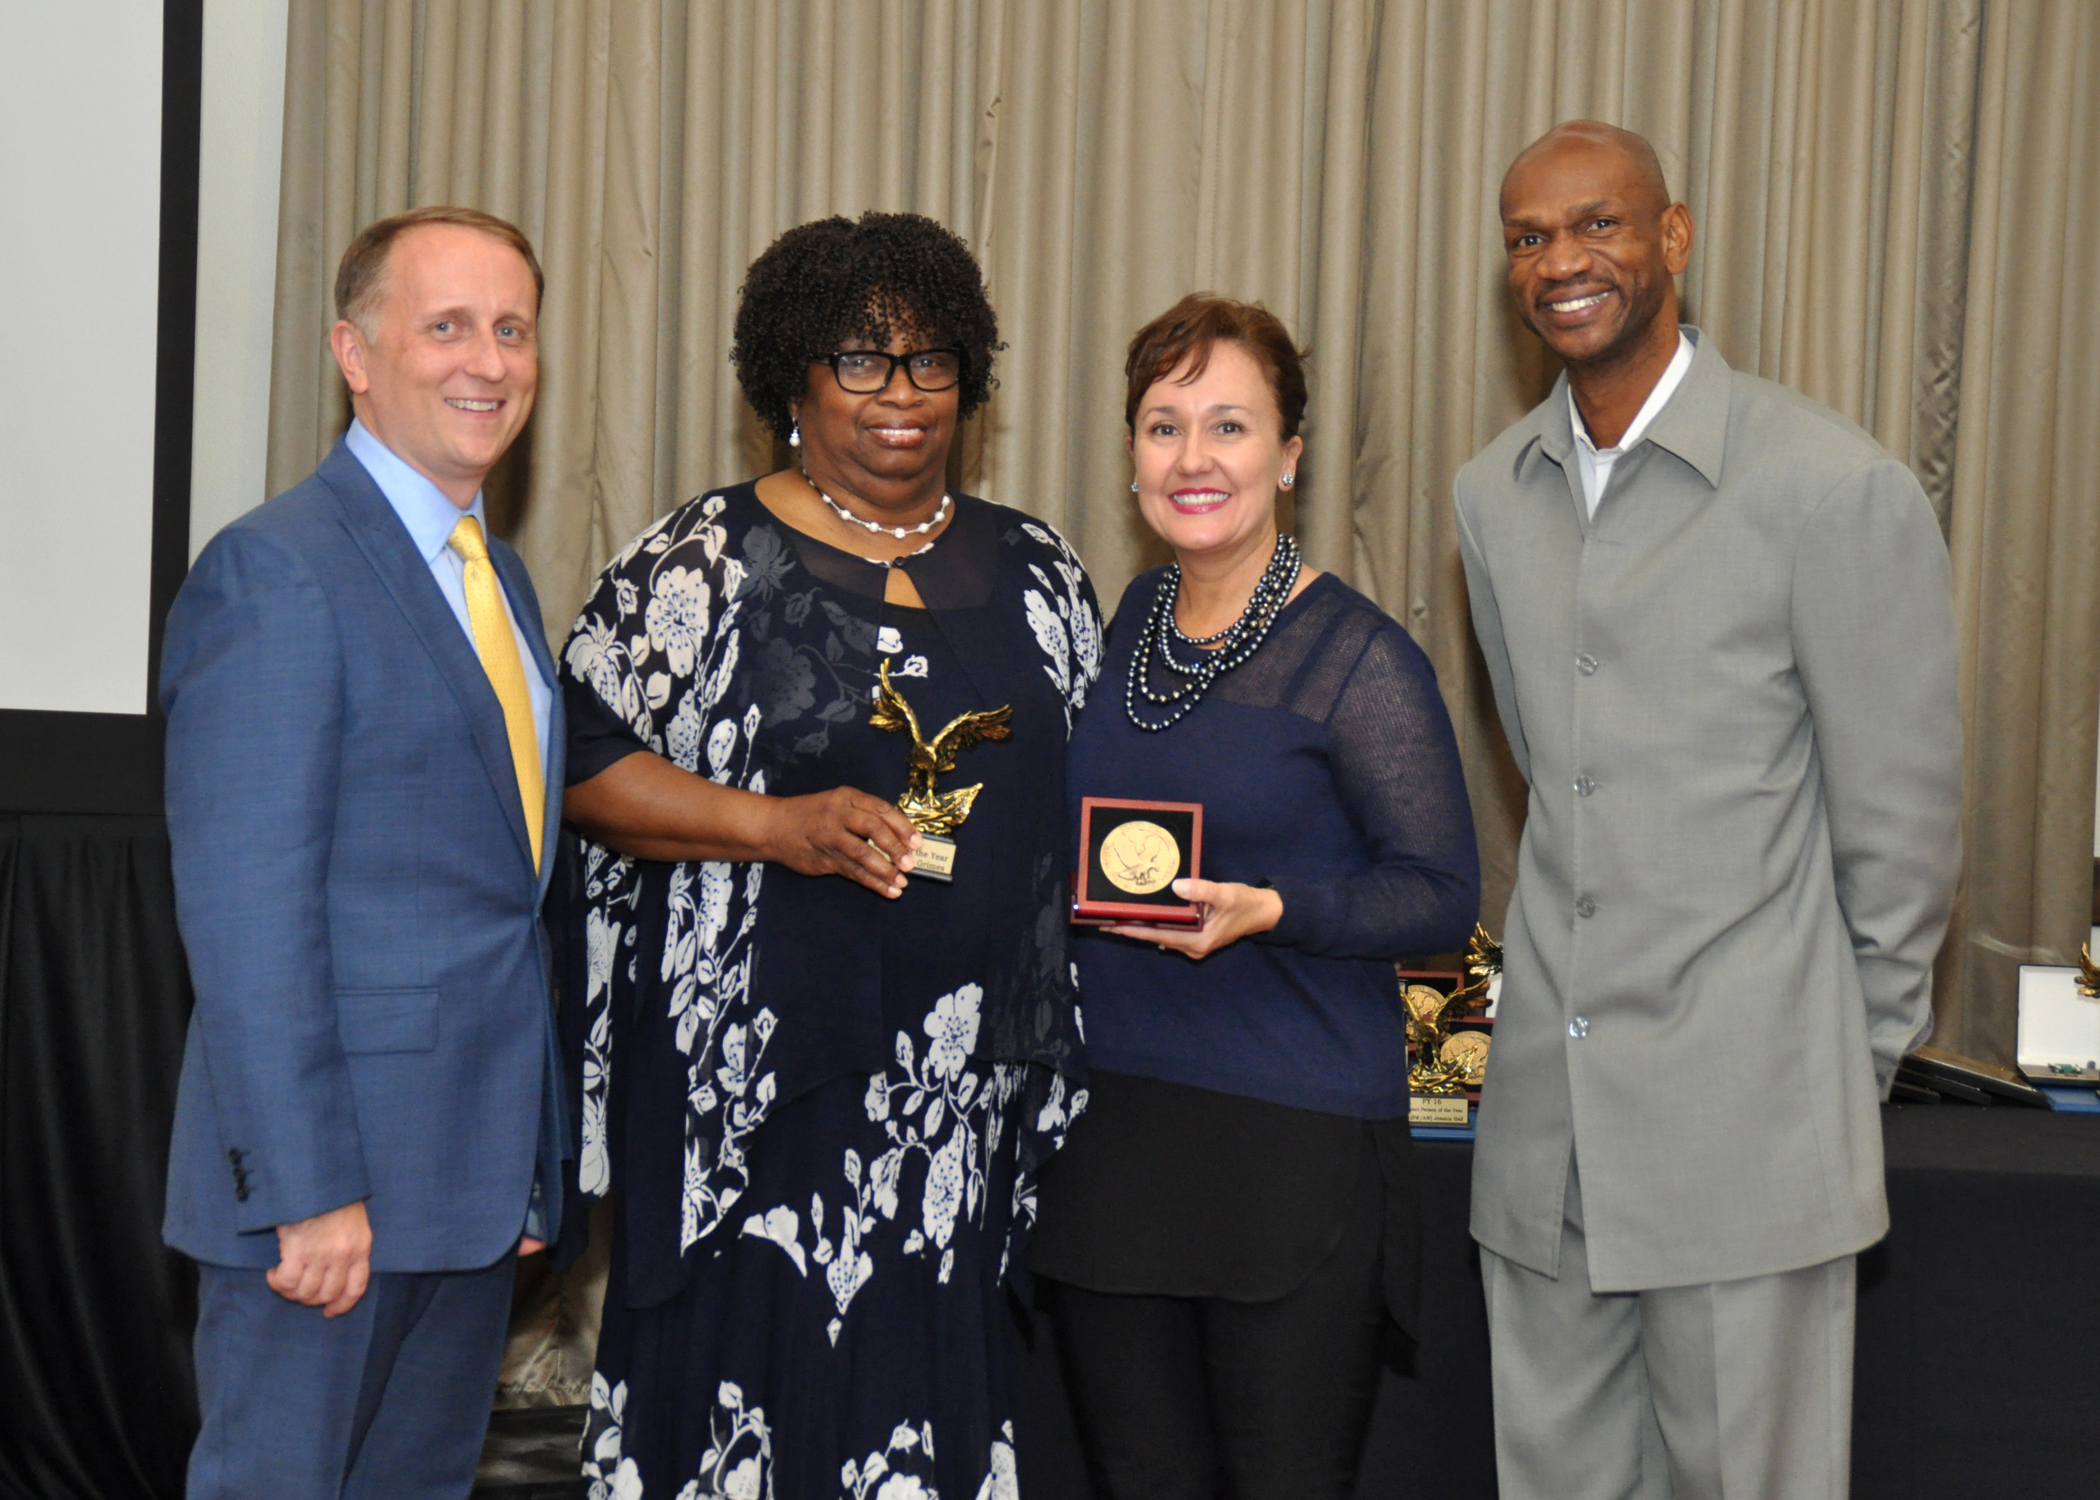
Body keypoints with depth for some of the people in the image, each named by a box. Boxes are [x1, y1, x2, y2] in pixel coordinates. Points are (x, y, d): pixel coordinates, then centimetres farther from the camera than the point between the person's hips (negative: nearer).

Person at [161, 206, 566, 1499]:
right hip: (332, 1173, -8)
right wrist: (306, 1187, -21)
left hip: (480, 1170, 8)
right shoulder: (274, 571, -13)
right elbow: (247, 910, -18)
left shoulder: (499, 577, 15)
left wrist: (527, 1166, 14)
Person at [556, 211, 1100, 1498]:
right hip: (758, 1078, -3)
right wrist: (780, 825, -16)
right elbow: (583, 766, -5)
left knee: (941, 1384, 7)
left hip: (972, 1094, 4)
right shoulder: (702, 564, 0)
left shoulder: (1037, 573, 13)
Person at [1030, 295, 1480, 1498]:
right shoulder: (1123, 625, 10)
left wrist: (1268, 911, -23)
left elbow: (1442, 898, -11)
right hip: (1107, 1123, 6)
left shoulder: (1357, 655, -9)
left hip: (1298, 1141, -6)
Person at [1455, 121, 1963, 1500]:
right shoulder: (1495, 494, 10)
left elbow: (1903, 817, -5)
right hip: (1547, 1114, 6)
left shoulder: (1837, 487, -11)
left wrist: (1856, 1063, 1)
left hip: (1749, 1120, -5)